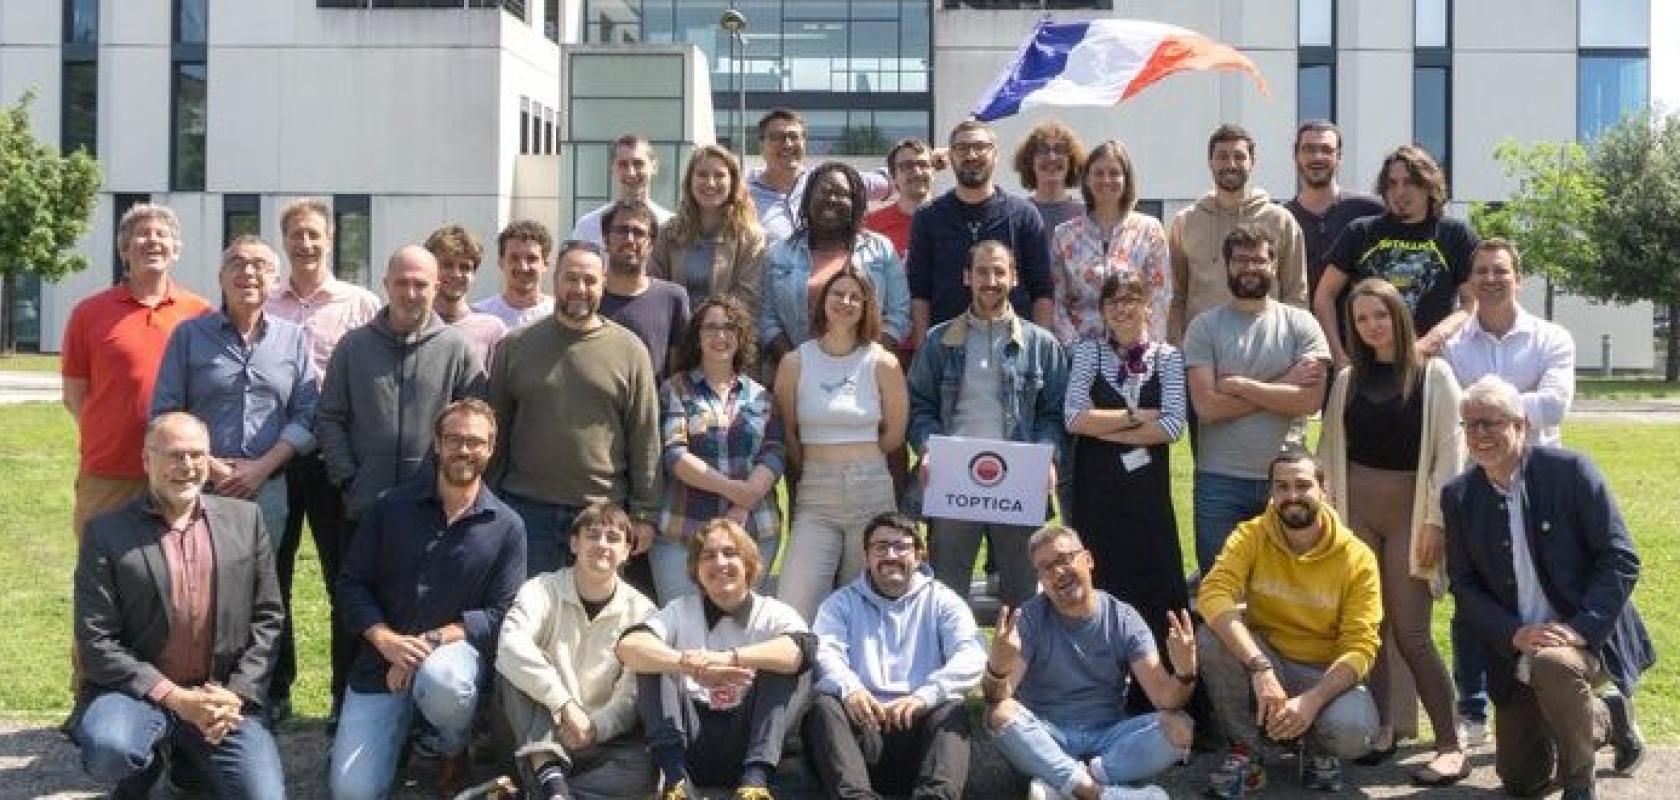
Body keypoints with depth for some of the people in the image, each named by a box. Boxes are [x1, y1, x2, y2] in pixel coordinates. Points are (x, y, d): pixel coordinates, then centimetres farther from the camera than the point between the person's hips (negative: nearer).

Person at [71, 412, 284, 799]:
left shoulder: (244, 518, 5)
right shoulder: (106, 532, -4)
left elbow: (268, 617, 7)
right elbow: (95, 640, -8)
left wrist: (237, 694, -7)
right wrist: (174, 698, -16)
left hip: (224, 697, 3)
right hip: (138, 691, -2)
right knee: (108, 750, -34)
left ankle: (190, 753, 17)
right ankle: (149, 760, 5)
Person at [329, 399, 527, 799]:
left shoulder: (507, 527, -5)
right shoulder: (392, 506, -1)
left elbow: (501, 614, -7)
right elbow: (351, 583, 0)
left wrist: (431, 641, -20)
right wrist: (386, 640, -17)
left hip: (455, 649, -1)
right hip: (382, 660, 1)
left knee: (441, 680, -40)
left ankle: (452, 749, -3)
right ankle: (404, 730, 24)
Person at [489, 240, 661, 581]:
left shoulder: (629, 349, 2)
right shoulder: (515, 346, 6)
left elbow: (645, 438, 2)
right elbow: (496, 429, 8)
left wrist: (644, 514, -2)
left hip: (603, 511, -1)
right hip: (528, 508, 1)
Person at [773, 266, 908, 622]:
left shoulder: (883, 364, 0)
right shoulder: (795, 363, 2)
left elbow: (894, 435, 7)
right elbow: (786, 434, 8)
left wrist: (858, 460, 11)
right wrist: (817, 466, 10)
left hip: (872, 495, 0)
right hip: (815, 499, 0)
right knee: (791, 613, -11)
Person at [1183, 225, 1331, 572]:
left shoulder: (1301, 324, 3)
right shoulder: (1205, 327, 1)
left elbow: (1310, 399, -10)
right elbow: (1207, 406, -11)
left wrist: (1240, 385, -11)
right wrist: (1283, 387, -9)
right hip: (1220, 479, 0)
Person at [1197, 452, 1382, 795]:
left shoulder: (1357, 557, -12)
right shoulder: (1251, 536, -10)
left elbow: (1360, 648, -15)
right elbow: (1213, 594, -27)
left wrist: (1312, 700, -31)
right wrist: (1260, 667, -40)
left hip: (1326, 673, -1)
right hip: (1265, 660, 1)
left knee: (1353, 732, -34)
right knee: (1212, 637, -30)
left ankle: (1318, 750, 7)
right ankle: (1246, 753, -10)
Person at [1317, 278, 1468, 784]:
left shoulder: (1434, 375, -2)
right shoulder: (1348, 381, 9)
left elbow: (1449, 453, -6)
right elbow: (1330, 452, 10)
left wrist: (1435, 521, -11)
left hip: (1410, 512, -4)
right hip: (1356, 510, 4)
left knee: (1410, 633, -8)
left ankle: (1452, 745, -2)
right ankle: (1382, 728, 15)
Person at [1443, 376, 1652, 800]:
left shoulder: (1570, 470, -14)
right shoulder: (1458, 496, -2)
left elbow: (1622, 560, -13)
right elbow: (1465, 585, 0)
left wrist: (1581, 628, -24)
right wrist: (1513, 634, -16)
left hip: (1590, 636, -5)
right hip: (1518, 651, 5)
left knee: (1553, 663, -40)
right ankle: (1608, 717, 37)